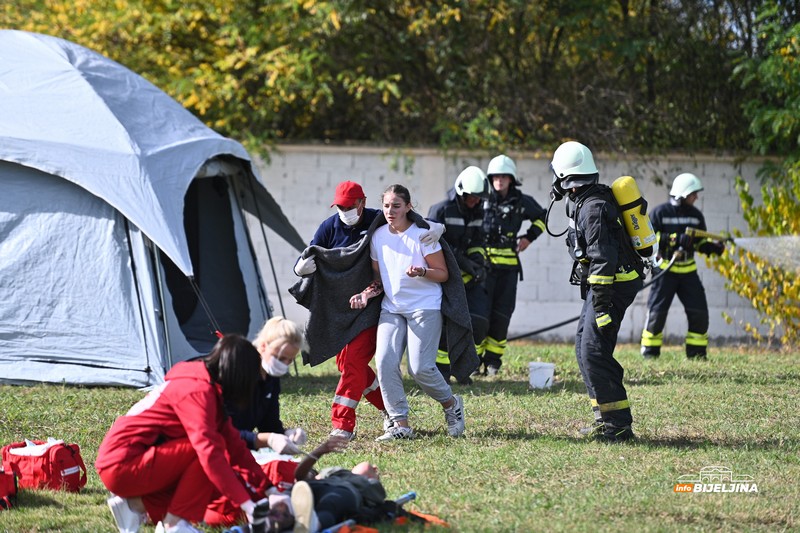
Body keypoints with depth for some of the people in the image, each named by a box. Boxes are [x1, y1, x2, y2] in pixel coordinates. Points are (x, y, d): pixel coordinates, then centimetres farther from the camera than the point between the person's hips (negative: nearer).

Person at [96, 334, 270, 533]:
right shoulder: (198, 391, -18)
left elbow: (234, 444, 15)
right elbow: (210, 451, -28)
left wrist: (265, 492, 11)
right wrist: (245, 503, -29)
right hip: (122, 466, -10)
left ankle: (137, 504, 5)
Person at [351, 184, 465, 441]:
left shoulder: (422, 234, -8)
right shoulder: (378, 236, 7)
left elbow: (443, 274, -5)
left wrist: (422, 272, -25)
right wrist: (370, 291, -1)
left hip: (425, 306, -5)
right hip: (391, 307, 5)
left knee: (420, 367, -13)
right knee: (385, 362, -12)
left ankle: (451, 403, 16)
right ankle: (400, 424, -6)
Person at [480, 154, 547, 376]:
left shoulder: (521, 202, 7)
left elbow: (542, 216, 26)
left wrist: (529, 237, 13)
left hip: (508, 266, 2)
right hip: (483, 263, -2)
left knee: (502, 314, 3)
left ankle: (493, 360, 11)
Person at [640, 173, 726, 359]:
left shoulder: (696, 215, 8)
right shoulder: (659, 213, -6)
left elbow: (700, 243, 16)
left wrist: (712, 247, -6)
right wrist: (675, 239, -23)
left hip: (688, 272, 4)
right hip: (665, 270, -4)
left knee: (699, 312, -2)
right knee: (657, 312, -6)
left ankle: (697, 352, 8)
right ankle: (649, 352, 4)